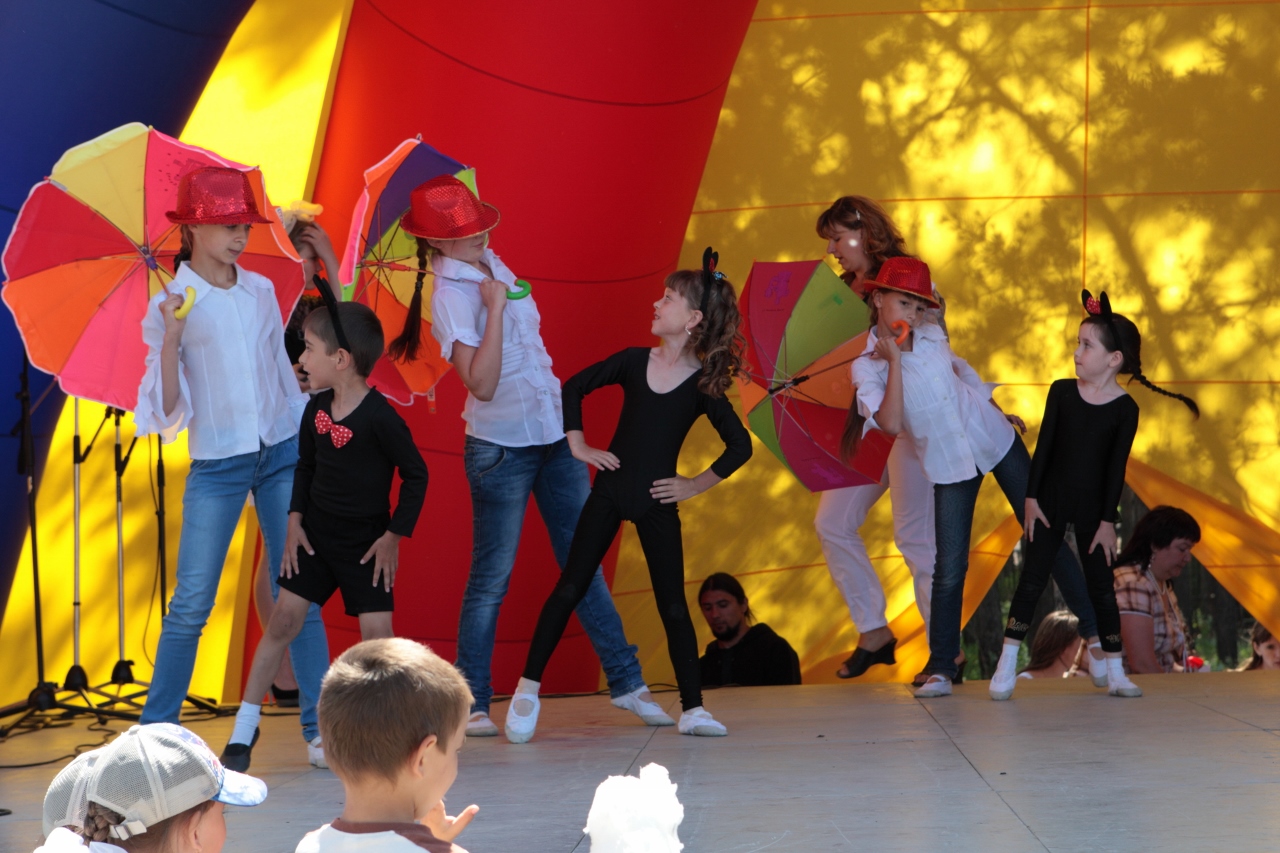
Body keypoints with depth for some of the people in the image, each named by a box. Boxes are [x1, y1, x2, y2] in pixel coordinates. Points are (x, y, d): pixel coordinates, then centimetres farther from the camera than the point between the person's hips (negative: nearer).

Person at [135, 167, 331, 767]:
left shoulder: (261, 291, 8)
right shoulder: (170, 306, -3)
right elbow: (166, 407, -7)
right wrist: (170, 340, -21)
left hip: (282, 453, 3)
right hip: (218, 465, -3)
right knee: (191, 603, -3)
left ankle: (319, 728, 4)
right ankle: (154, 730, 6)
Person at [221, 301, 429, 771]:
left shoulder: (380, 417, -20)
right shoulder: (316, 409, -1)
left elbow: (416, 475, -12)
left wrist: (393, 536, -11)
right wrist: (295, 520, 4)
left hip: (366, 540, -5)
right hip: (315, 534, 5)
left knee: (377, 634, -8)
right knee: (282, 619, 1)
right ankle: (244, 731, 7)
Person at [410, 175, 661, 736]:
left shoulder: (490, 264, 5)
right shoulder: (451, 295, -18)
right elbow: (481, 383, -28)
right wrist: (495, 306, -29)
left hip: (554, 433, 7)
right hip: (502, 447, -7)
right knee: (491, 578, 0)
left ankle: (626, 682, 15)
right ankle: (470, 704, 9)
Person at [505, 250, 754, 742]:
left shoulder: (703, 384, -6)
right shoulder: (635, 361, 1)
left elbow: (740, 446, -3)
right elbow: (573, 388, 10)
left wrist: (695, 485, -4)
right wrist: (578, 445, 4)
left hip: (657, 503, -2)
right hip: (610, 490, 2)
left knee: (673, 604, 1)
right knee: (570, 588, 1)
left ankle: (692, 709, 7)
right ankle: (527, 690, 8)